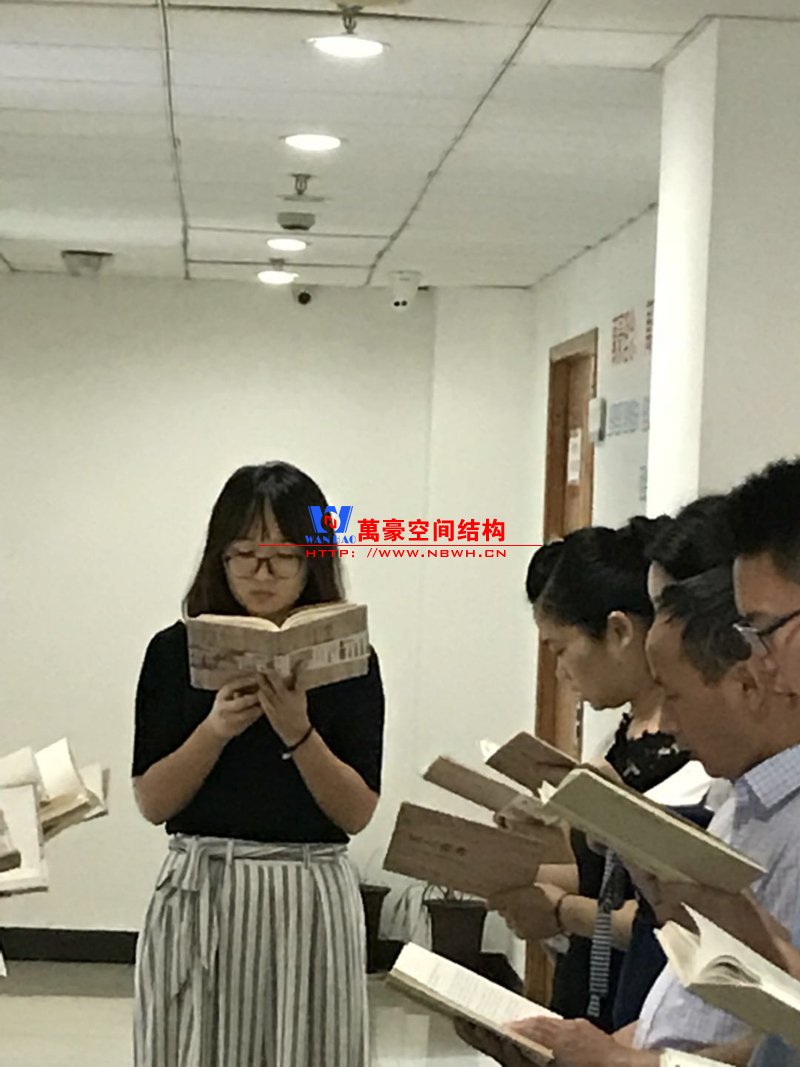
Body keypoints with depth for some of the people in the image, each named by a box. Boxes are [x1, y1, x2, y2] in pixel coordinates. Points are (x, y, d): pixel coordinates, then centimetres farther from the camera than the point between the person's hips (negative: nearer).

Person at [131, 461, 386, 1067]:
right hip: (199, 896, 1)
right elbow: (152, 802, -1)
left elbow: (358, 813, -4)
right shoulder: (175, 651, 2)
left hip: (309, 900, 0)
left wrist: (298, 733, -18)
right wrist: (216, 729, -16)